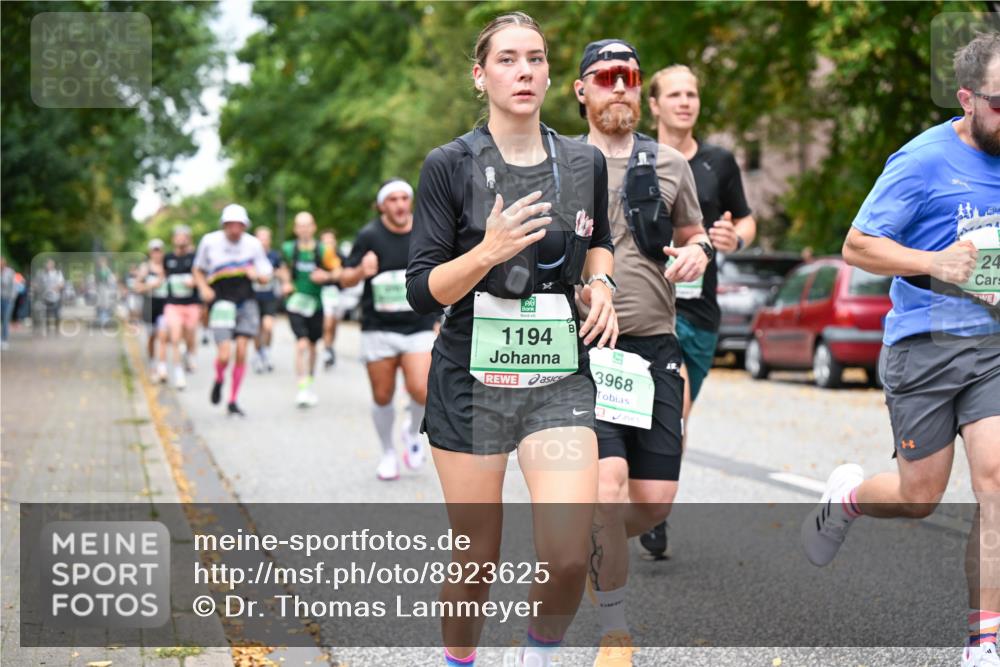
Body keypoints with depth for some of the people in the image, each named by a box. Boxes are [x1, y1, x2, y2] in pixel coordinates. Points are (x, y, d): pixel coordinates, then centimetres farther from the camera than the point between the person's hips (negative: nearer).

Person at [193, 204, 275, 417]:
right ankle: (219, 381, 21)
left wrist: (256, 274, -15)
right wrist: (203, 288, -5)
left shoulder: (253, 244, 1)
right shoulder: (210, 241, -1)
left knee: (241, 352, -3)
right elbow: (198, 270, 13)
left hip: (245, 301, 2)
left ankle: (233, 401, 11)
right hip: (221, 302, -2)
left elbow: (266, 277, 8)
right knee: (224, 355, -14)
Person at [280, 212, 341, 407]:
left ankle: (309, 383, 35)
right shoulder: (288, 249, -1)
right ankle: (302, 388, -17)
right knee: (302, 344, -17)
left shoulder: (322, 251, -4)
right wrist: (285, 283, 1)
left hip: (316, 304, 2)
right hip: (296, 303, -1)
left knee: (311, 345, 15)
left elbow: (338, 273, 2)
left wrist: (326, 276, -18)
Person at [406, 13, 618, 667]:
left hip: (560, 380, 2)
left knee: (570, 558, -13)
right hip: (471, 383, -2)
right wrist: (489, 252, -23)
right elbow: (423, 290, -6)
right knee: (475, 563, 6)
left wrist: (600, 281, 3)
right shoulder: (450, 165, -4)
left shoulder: (586, 163, 6)